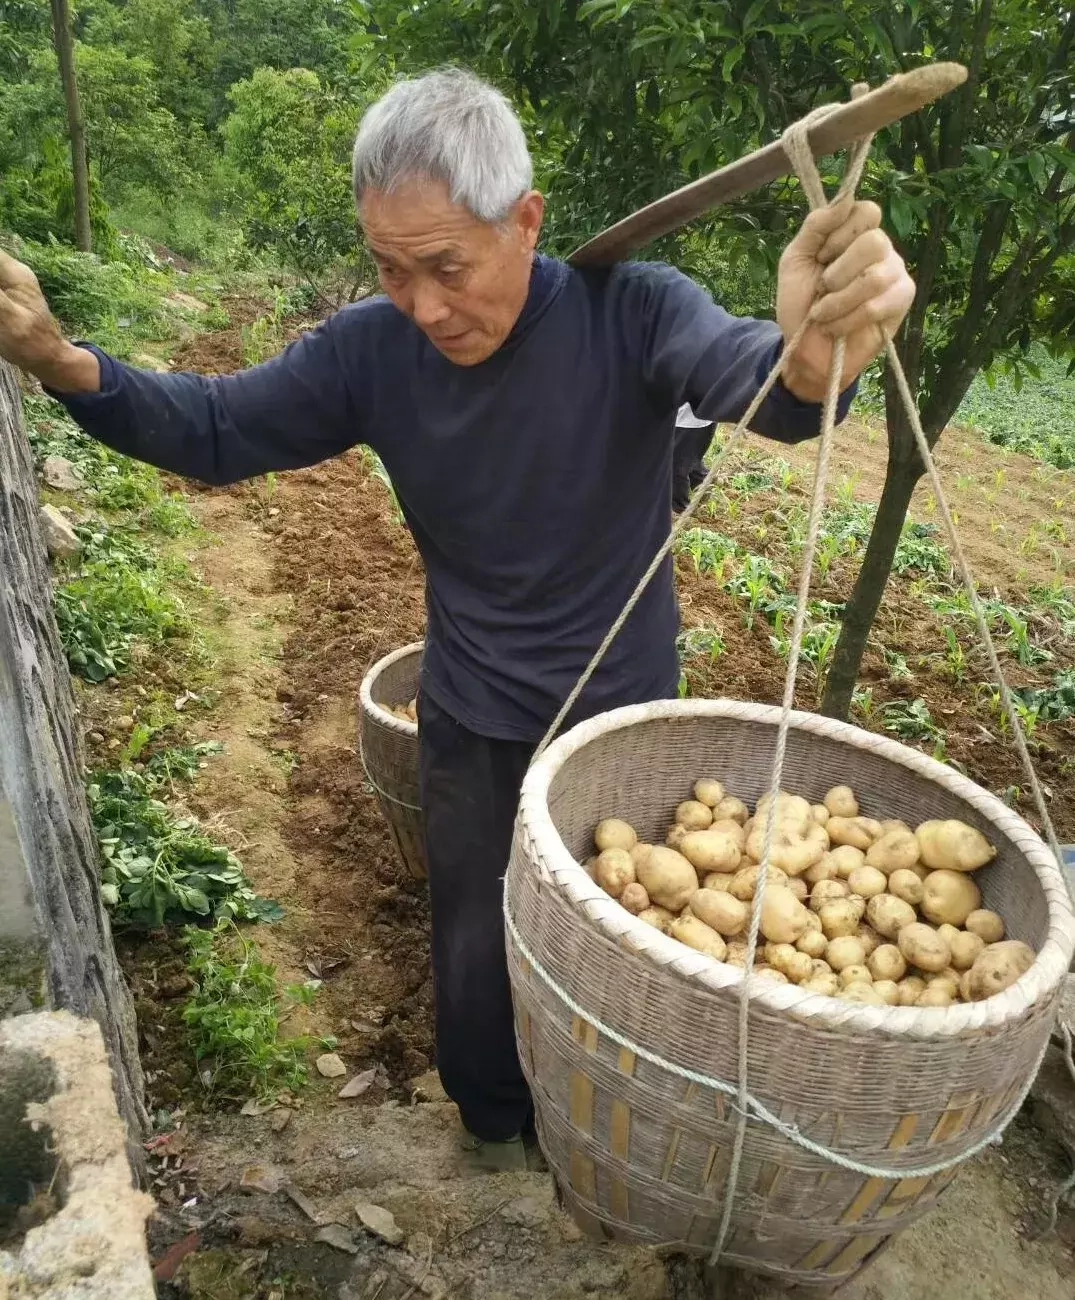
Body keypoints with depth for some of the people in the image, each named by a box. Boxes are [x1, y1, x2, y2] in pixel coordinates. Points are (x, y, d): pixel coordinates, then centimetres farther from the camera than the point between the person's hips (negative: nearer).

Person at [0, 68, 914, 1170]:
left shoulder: (627, 311, -21)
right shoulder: (371, 349, -12)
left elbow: (743, 373, -38)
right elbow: (214, 430, -6)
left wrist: (811, 359, -63)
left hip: (626, 716, -1)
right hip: (471, 727, 2)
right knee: (476, 947, 18)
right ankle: (493, 1118, 50)